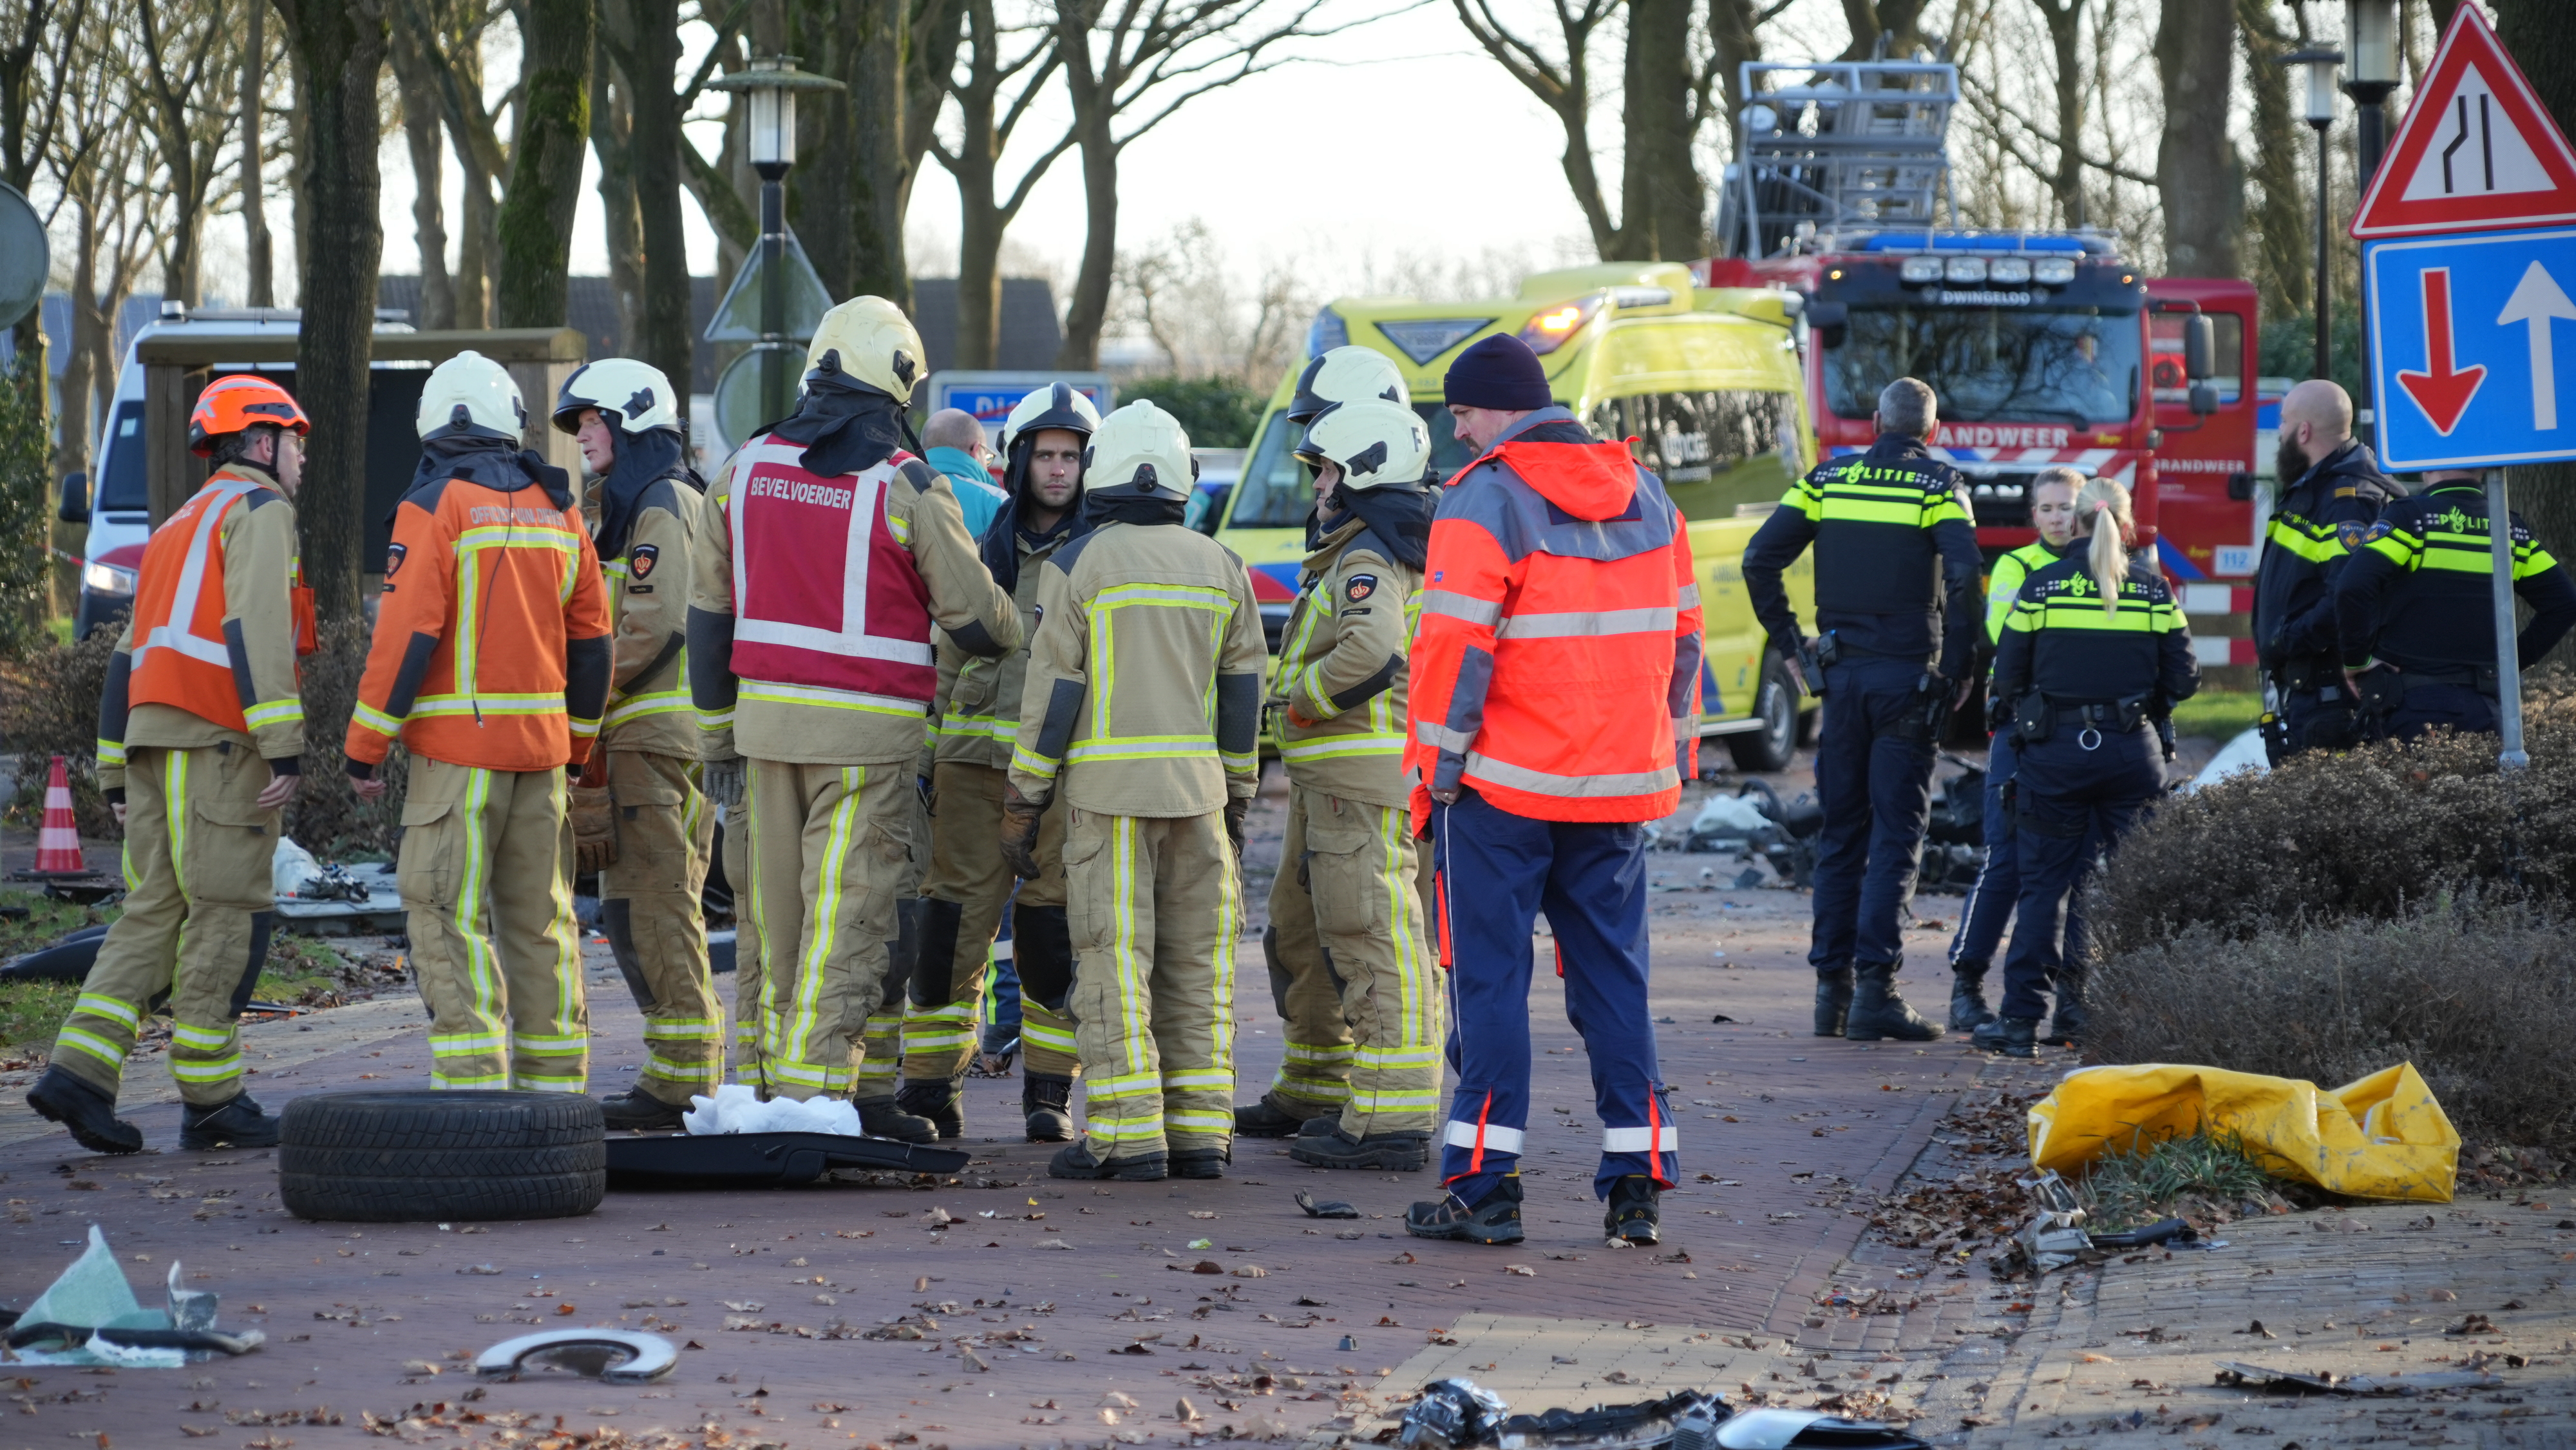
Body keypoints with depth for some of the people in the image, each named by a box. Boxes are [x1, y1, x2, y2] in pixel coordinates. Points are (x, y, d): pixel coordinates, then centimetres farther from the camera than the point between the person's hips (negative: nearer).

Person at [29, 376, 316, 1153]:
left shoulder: (177, 531, 27)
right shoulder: (259, 511, -1)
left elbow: (129, 657, 23)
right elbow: (258, 628, -15)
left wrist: (117, 776, 21)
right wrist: (285, 747, -20)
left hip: (150, 739, 8)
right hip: (218, 739, -8)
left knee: (155, 913, 6)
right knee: (228, 915, -4)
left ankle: (80, 1072, -8)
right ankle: (210, 1099, -4)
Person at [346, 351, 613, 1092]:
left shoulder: (436, 506, -7)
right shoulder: (557, 511, 11)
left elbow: (407, 634, -13)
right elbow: (591, 638, 15)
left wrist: (365, 744, -7)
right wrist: (578, 743, 25)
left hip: (458, 744, -6)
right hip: (542, 742, 6)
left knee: (448, 910, -5)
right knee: (539, 913, 12)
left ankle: (471, 1076, -13)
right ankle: (554, 1079, 14)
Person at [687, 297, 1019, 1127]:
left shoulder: (748, 469, 8)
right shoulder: (907, 487, -7)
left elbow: (709, 613, 13)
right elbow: (974, 617, -1)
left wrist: (718, 728, 21)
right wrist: (1015, 634, 23)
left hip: (767, 715, 5)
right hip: (866, 730, -5)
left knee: (780, 906, 11)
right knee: (847, 911, -3)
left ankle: (775, 1075, 16)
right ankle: (815, 1083, -6)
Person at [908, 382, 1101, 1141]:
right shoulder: (984, 548, 15)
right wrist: (930, 760, 13)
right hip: (975, 759, 3)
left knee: (1053, 928, -1)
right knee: (954, 919, 0)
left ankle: (1050, 1090, 9)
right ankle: (930, 1083, 7)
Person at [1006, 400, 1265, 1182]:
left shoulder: (1078, 565, -4)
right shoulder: (1221, 568, 9)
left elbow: (1053, 690, -6)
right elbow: (1242, 696, 11)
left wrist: (1022, 801, -1)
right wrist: (1238, 798, 18)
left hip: (1109, 792, -4)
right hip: (1198, 789, 4)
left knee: (1113, 960, -4)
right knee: (1197, 963, 8)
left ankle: (1126, 1134, -9)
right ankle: (1200, 1131, 7)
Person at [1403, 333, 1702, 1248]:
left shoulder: (1484, 502, -10)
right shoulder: (1646, 497, 11)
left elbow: (1455, 649, -14)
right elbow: (1682, 640, 15)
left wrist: (1432, 769, -7)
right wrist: (1676, 755, 20)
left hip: (1505, 791, -6)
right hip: (1621, 791, 6)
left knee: (1490, 975, 0)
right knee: (1613, 975, 10)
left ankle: (1486, 1182, -2)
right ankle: (1637, 1180, 7)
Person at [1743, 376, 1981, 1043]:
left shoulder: (1827, 480, 8)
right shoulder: (1939, 485, -3)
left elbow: (1760, 558, 2)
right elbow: (1964, 574, -17)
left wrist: (1791, 645, 7)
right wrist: (1957, 668, -8)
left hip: (1841, 670, 3)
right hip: (1908, 675, -3)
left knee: (1840, 833, 11)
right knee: (1896, 834, -2)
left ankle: (1832, 988, 9)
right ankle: (1875, 989, -10)